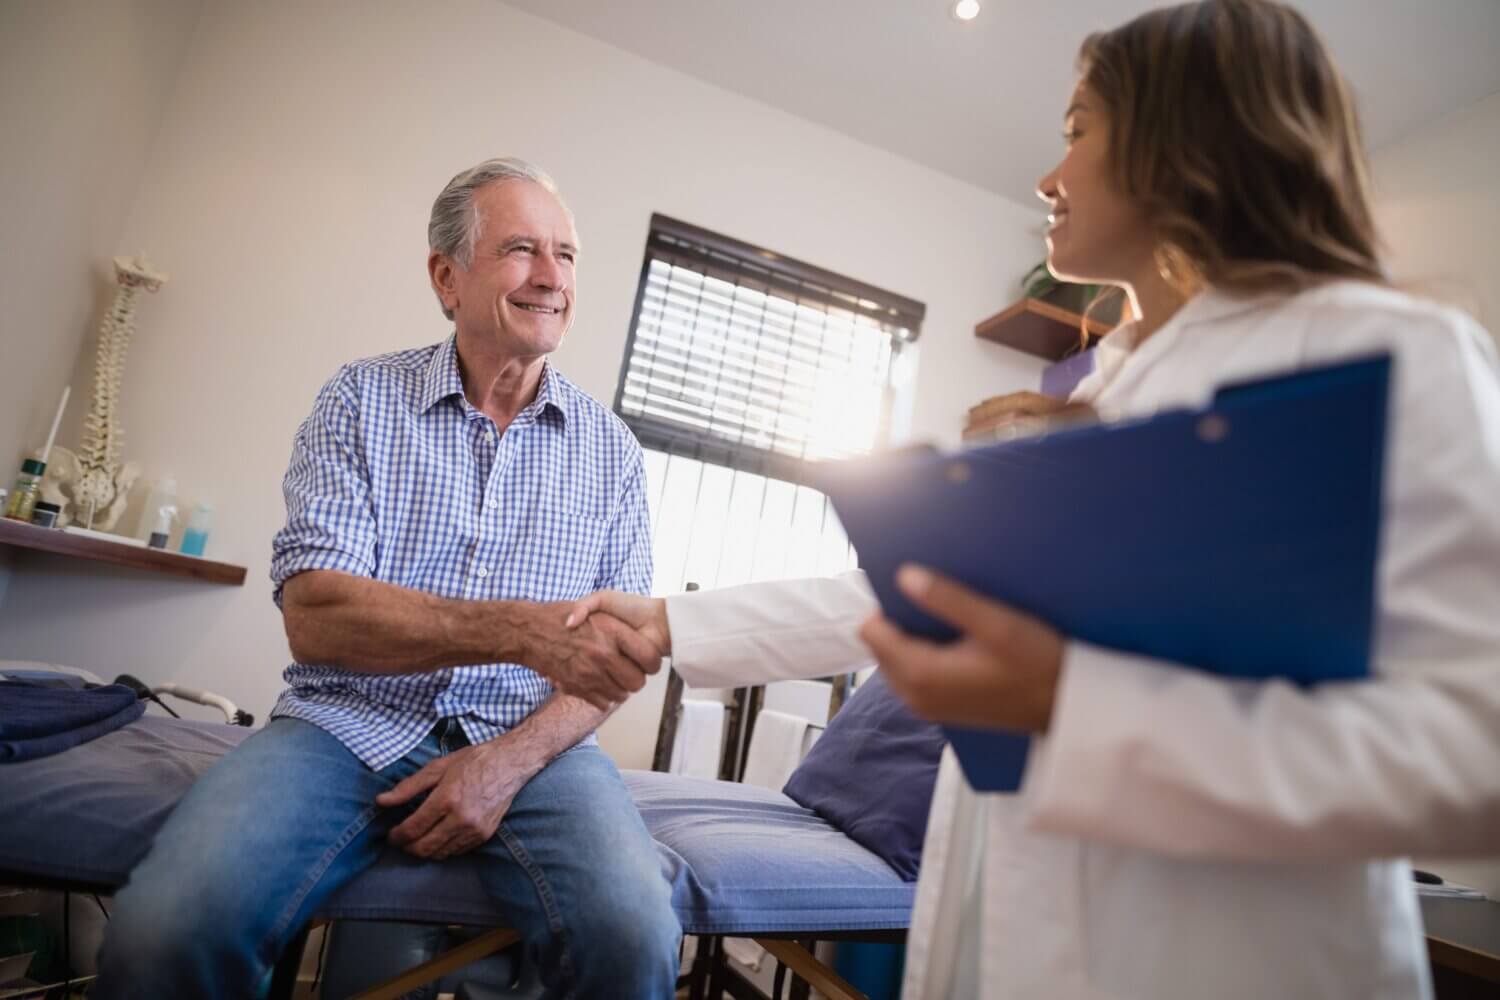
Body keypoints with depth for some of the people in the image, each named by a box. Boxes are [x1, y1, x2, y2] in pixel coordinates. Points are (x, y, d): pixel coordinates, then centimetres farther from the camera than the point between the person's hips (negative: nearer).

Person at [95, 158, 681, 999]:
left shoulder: (612, 449, 6)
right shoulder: (362, 401, 2)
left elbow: (618, 651, 3)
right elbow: (315, 617, -9)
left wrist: (510, 759, -14)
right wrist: (522, 630, -24)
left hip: (531, 740, 0)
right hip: (352, 727, 1)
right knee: (167, 931, -25)